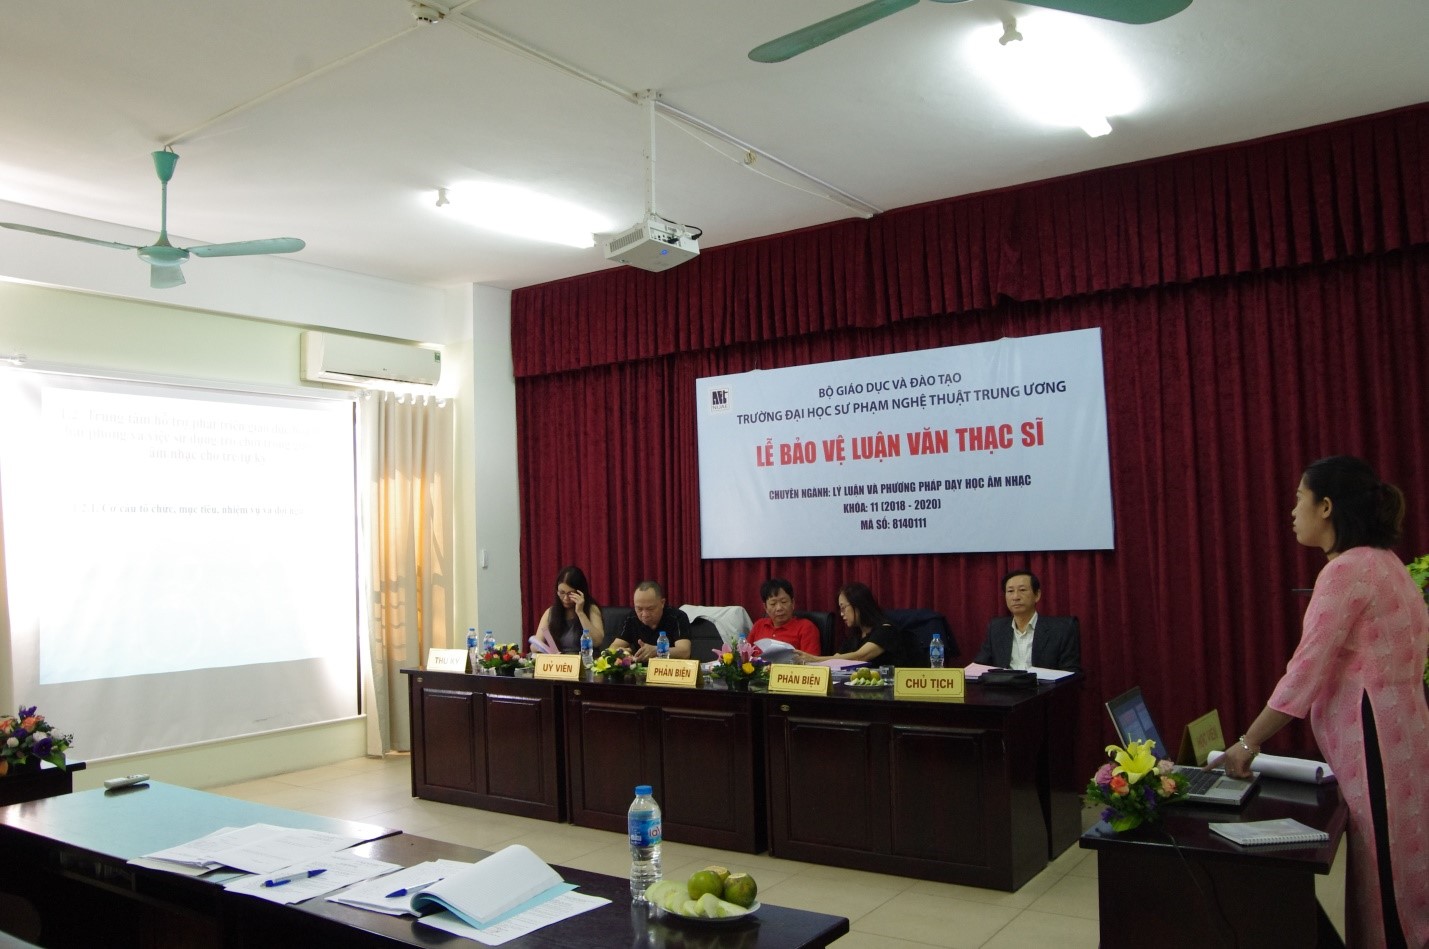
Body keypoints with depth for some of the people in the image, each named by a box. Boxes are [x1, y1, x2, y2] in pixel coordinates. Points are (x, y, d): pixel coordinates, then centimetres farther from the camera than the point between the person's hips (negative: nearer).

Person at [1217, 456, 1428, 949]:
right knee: (1389, 878, 15)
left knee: (1384, 884, 0)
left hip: (1375, 744, -9)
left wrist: (1248, 742, -12)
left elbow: (1306, 672, -18)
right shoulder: (1381, 562, 12)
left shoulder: (1347, 569, -16)